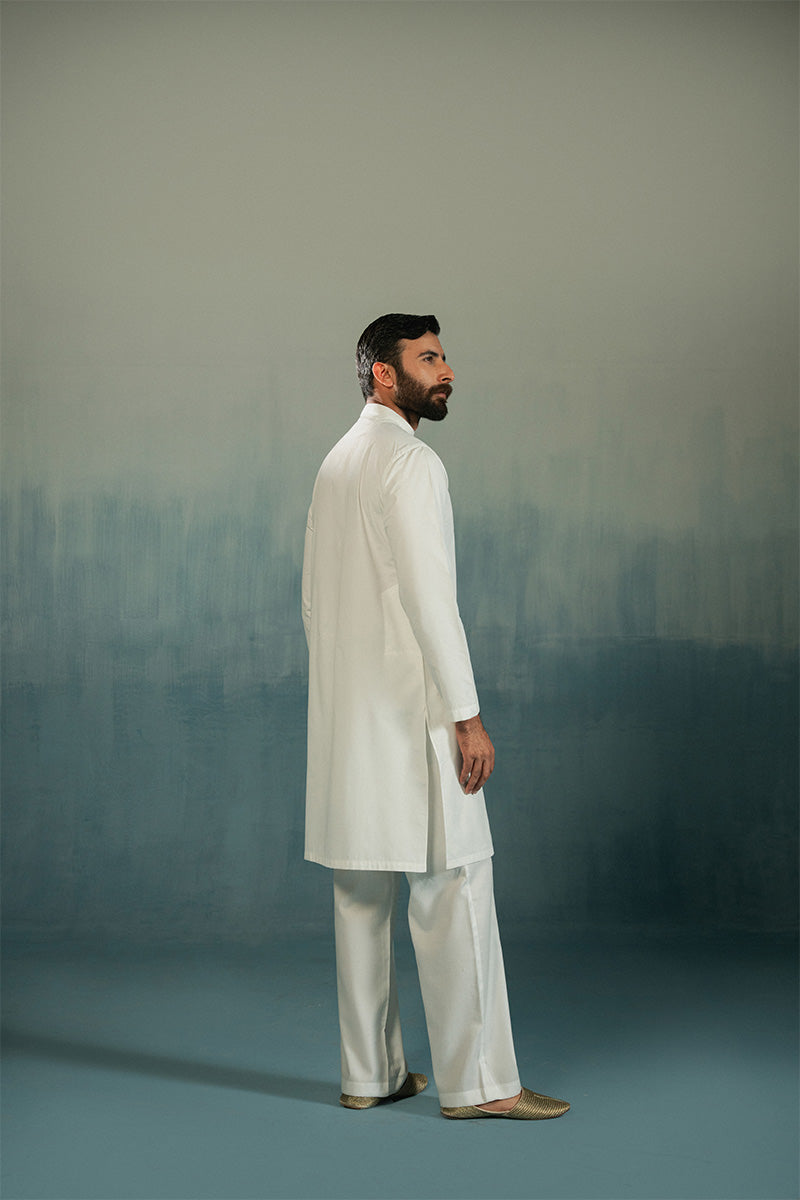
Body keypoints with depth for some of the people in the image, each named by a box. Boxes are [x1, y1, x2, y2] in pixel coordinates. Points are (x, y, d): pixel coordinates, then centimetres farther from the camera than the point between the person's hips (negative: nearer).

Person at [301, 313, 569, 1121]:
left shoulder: (337, 463, 16)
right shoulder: (408, 460, -12)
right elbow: (428, 596, -18)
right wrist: (467, 715, -17)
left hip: (349, 715, 9)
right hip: (410, 713, -9)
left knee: (362, 894, 11)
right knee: (452, 891, -4)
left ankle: (369, 1072, 17)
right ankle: (474, 1081, 0)